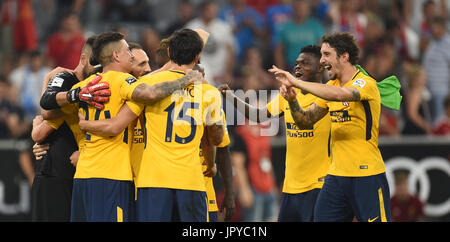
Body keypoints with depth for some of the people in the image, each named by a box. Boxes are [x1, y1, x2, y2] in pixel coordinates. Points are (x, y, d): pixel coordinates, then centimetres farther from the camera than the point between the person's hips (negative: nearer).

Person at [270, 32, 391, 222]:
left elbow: (339, 94, -32)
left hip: (367, 177, -7)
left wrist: (296, 82, -27)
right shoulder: (331, 86, 13)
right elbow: (306, 121, 14)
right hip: (335, 176, 7)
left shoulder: (366, 83, -12)